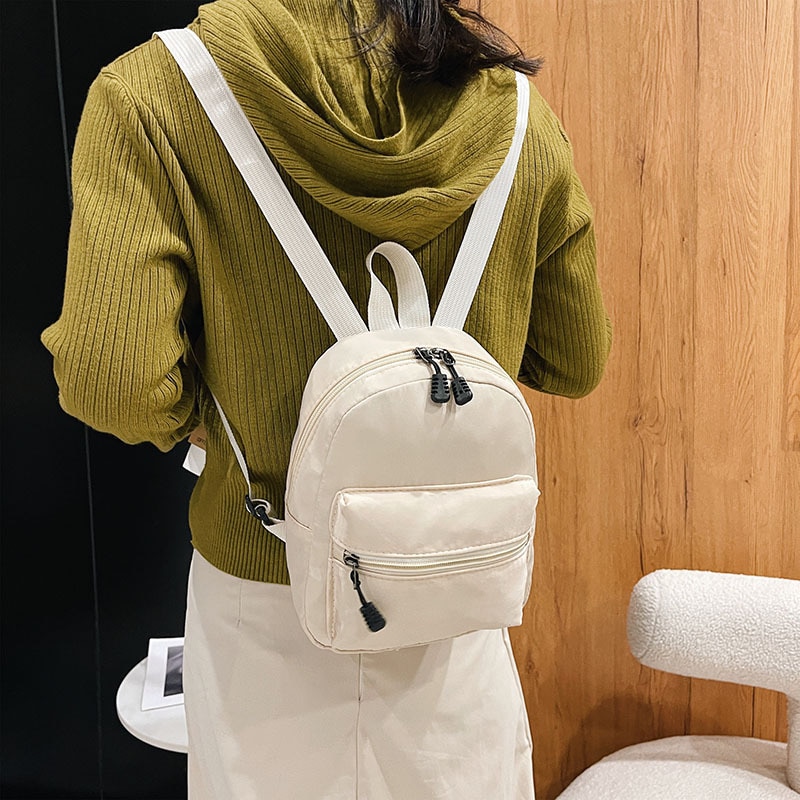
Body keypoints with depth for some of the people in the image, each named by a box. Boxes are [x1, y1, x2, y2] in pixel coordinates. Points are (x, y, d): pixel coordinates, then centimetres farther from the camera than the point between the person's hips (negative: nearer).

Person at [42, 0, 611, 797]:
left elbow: (114, 386, -22)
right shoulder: (517, 112, -8)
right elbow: (574, 365, 1)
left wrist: (195, 416, 0)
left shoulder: (150, 93, -15)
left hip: (258, 587, -1)